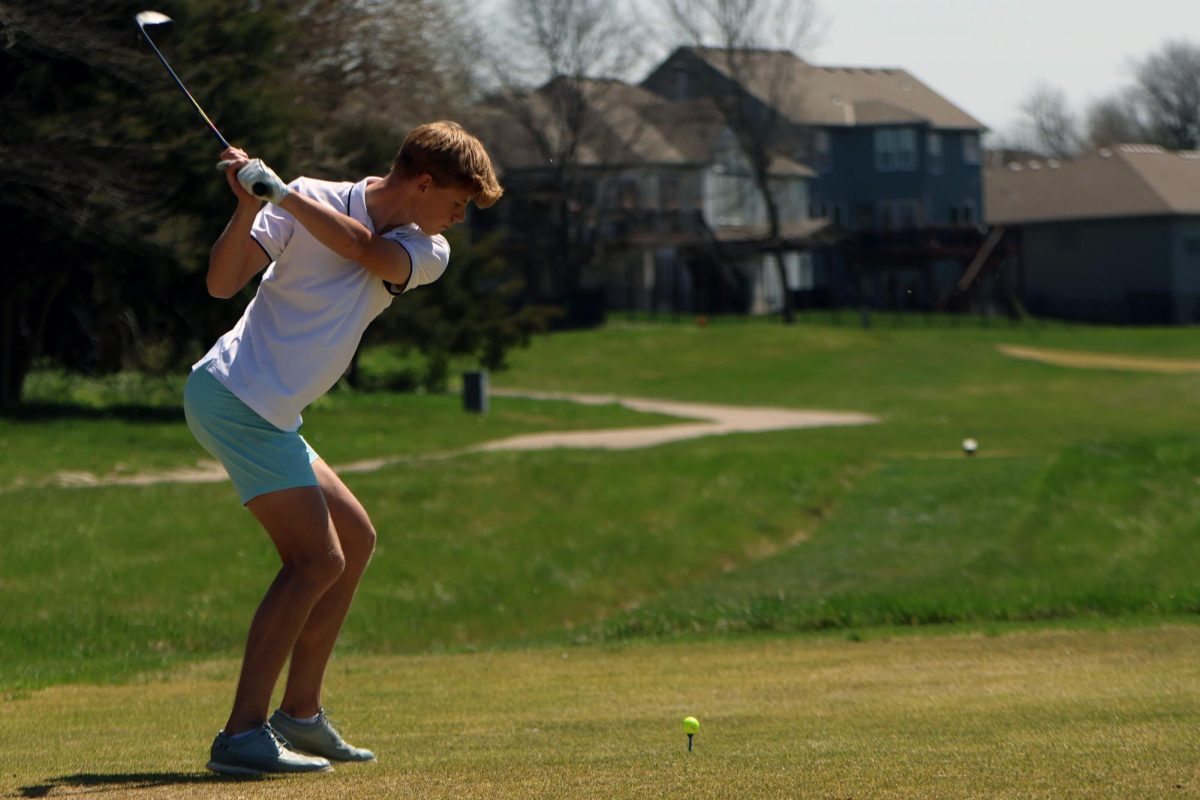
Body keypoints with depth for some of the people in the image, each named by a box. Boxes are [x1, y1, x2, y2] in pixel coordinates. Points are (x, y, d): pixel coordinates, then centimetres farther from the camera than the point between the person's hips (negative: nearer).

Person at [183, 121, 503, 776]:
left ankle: (300, 714, 20)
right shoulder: (309, 200, -8)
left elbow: (367, 250, -13)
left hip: (269, 418, 9)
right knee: (318, 558, -15)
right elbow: (222, 283, -15)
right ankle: (242, 735, -19)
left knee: (355, 538, 15)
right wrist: (250, 206, -29)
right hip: (233, 396, -9)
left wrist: (282, 192, -23)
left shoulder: (427, 253, 9)